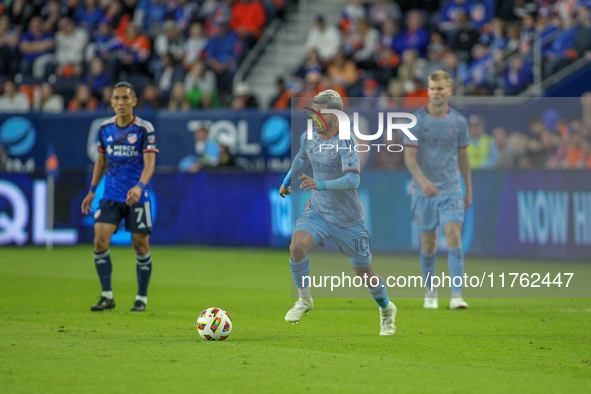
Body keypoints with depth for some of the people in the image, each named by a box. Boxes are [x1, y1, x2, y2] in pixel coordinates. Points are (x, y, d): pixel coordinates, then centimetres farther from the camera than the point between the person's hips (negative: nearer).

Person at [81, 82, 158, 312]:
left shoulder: (145, 129, -7)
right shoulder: (105, 128, 6)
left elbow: (149, 162, -15)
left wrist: (140, 186, -32)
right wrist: (92, 190, 15)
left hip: (137, 198, -3)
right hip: (110, 196, 3)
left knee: (141, 246, 1)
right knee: (100, 241, -11)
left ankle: (142, 298, 16)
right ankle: (107, 296, -2)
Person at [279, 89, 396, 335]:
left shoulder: (346, 142, -21)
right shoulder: (308, 138, -1)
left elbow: (352, 180, -32)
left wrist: (320, 184, -44)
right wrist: (288, 181, 35)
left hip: (347, 219, -4)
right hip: (317, 211, 4)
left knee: (364, 273, 9)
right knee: (297, 246, -26)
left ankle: (386, 310, 38)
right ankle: (304, 300, -5)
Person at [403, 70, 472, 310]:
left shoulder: (459, 121, 3)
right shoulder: (416, 120, -5)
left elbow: (462, 156, 13)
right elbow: (409, 157, -10)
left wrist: (469, 190, 14)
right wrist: (423, 181, -27)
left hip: (451, 190, 1)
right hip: (424, 191, -1)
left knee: (454, 237, -14)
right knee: (428, 244, 6)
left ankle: (456, 295, -17)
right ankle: (430, 291, 26)